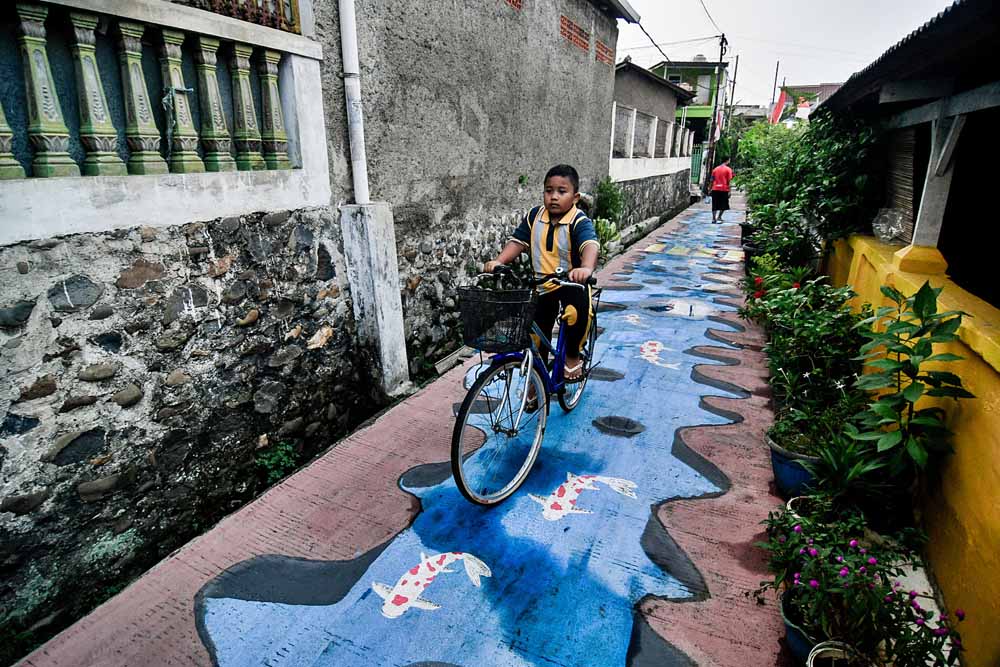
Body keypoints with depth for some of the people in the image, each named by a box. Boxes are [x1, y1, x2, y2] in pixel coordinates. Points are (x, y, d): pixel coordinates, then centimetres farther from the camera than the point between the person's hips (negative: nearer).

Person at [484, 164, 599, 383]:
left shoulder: (580, 221, -17)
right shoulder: (533, 216, -3)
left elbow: (590, 245, -34)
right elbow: (518, 242, -3)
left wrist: (586, 268, -55)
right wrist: (498, 261, -20)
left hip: (571, 282, -4)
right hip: (541, 285, 4)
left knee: (579, 311, -35)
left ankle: (572, 356, -6)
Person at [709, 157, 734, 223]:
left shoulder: (715, 169, 11)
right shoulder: (728, 169, -2)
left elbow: (712, 180, 10)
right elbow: (729, 181, -6)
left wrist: (711, 189, 15)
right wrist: (729, 191, -4)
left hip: (715, 189, 4)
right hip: (724, 189, -4)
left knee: (715, 205, 7)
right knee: (723, 205, 7)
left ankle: (713, 218, 4)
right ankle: (719, 218, 2)